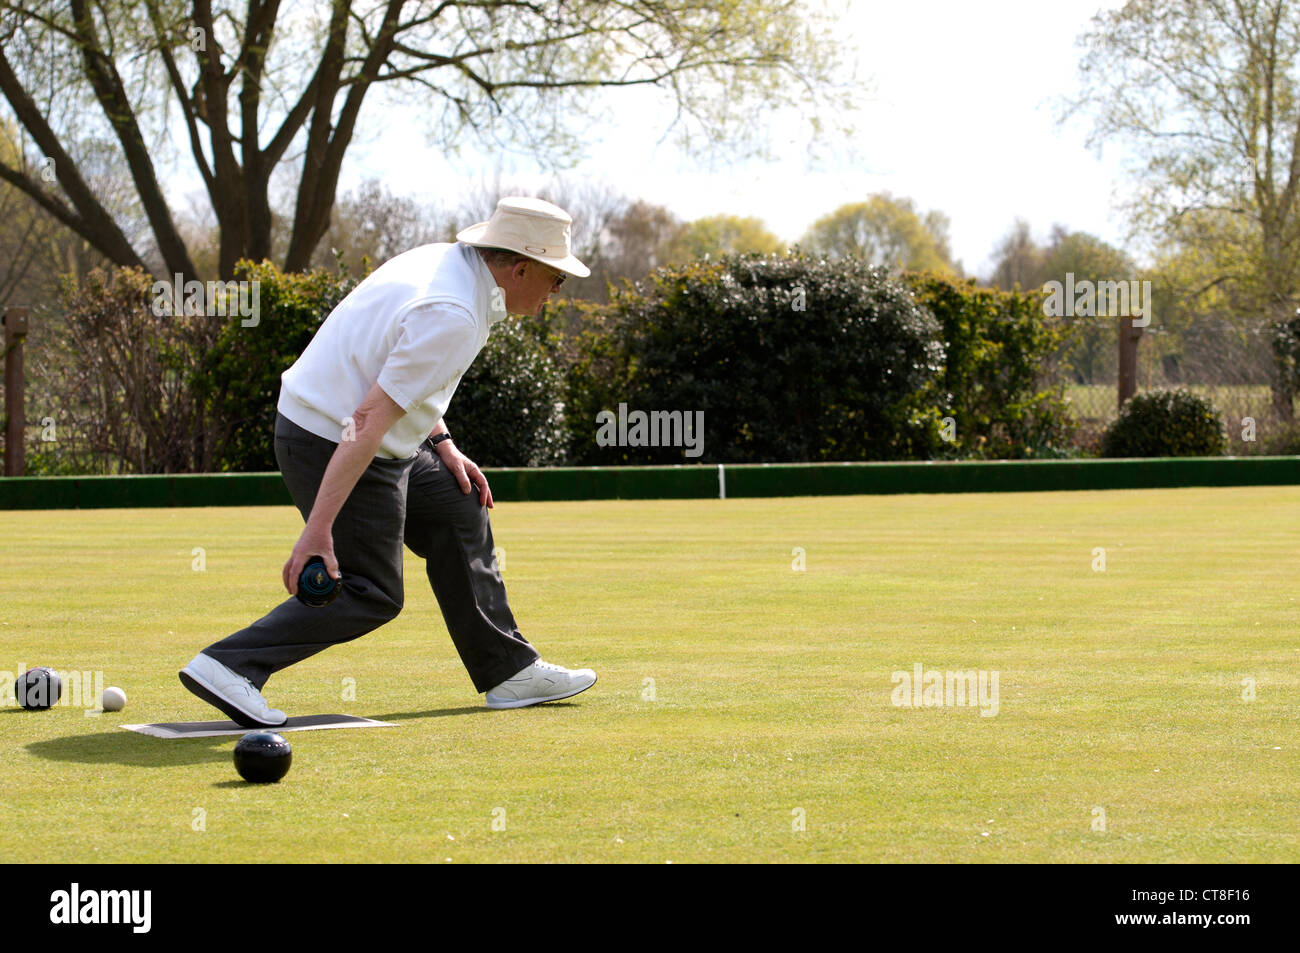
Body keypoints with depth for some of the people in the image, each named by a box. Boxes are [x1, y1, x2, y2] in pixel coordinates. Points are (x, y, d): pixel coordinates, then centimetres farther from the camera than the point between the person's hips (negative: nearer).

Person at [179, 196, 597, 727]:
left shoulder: (446, 261, 5)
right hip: (334, 445, -10)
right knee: (369, 594, -3)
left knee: (458, 512, 17)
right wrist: (319, 529, -31)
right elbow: (368, 421, -29)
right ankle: (229, 665, -8)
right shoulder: (451, 316, -25)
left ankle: (508, 671, 24)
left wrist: (441, 444, 15)